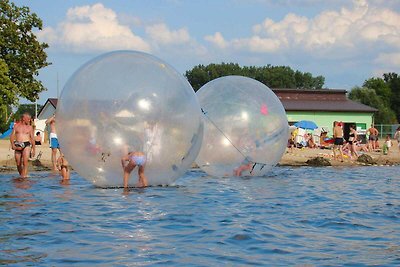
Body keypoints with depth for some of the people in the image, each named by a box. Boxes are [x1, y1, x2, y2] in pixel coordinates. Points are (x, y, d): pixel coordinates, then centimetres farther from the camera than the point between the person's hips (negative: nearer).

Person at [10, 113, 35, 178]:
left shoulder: (30, 127, 8)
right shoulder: (16, 125, 9)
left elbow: (32, 139, 11)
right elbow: (12, 136, 5)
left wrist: (33, 150, 10)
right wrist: (13, 145, -11)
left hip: (26, 145, -2)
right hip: (18, 146, 2)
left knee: (25, 162, -19)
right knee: (18, 164, 6)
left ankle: (24, 176, -23)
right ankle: (21, 175, 25)